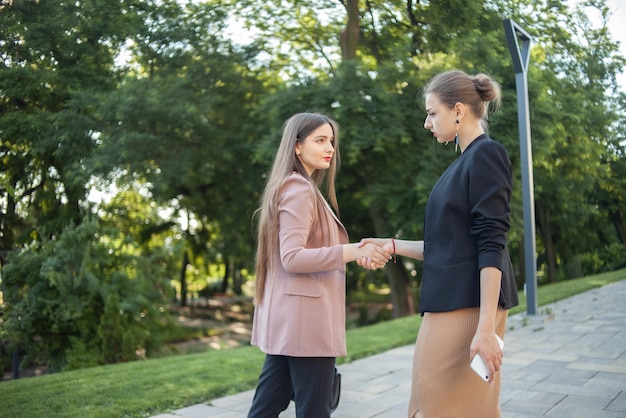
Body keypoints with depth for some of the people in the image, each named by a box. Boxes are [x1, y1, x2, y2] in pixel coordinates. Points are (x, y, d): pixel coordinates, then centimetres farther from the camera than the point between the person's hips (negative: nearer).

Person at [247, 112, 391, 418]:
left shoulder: (297, 187, 19)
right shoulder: (299, 189, -12)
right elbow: (292, 258, -20)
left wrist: (358, 252, 15)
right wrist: (352, 251, -25)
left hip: (289, 319, 10)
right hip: (304, 317, -10)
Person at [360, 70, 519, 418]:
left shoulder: (486, 154, -10)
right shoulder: (464, 162, 18)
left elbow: (491, 246, -18)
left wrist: (486, 328, -22)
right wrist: (392, 246, 15)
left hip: (469, 306, -9)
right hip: (452, 304, 9)